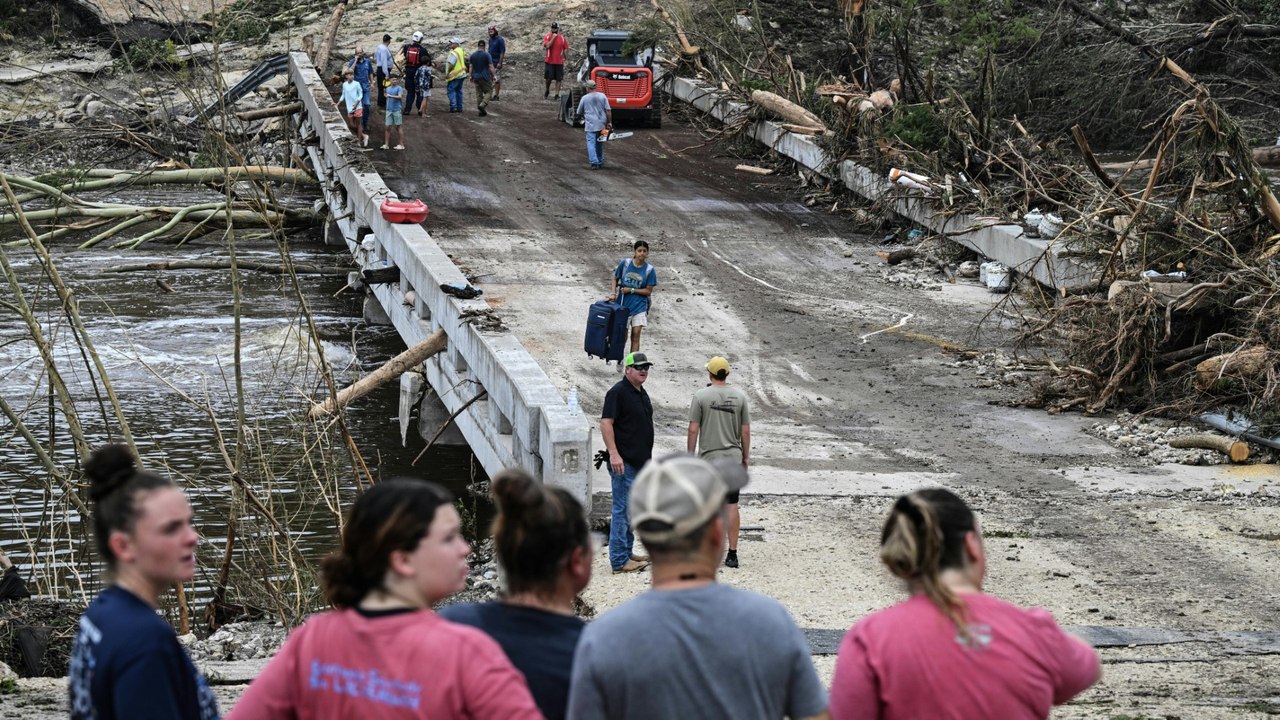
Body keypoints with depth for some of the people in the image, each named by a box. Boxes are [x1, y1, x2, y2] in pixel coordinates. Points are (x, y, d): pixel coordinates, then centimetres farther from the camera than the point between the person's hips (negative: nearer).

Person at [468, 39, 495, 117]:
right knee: (489, 91, 6)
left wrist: (471, 76, 11)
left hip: (476, 78, 5)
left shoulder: (472, 55, 3)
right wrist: (493, 76, -4)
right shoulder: (487, 55, -10)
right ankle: (482, 105, -15)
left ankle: (481, 111, 11)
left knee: (479, 94, 9)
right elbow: (491, 67, -12)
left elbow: (470, 67, 4)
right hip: (486, 78, -5)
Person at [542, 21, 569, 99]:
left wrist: (565, 60, 9)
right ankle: (547, 90, 26)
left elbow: (565, 50, 9)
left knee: (558, 79, 1)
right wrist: (553, 37, -19)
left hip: (559, 62, 2)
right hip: (549, 61, -2)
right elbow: (547, 46, -20)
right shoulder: (547, 37, -3)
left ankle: (557, 95, 6)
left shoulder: (562, 38, 3)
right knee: (548, 78, 0)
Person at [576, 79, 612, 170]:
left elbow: (579, 113, 9)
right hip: (602, 125, 3)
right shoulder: (602, 96, 2)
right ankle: (600, 162, 24)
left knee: (591, 143, -5)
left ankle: (594, 162, -19)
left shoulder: (584, 98, -2)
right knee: (600, 144, 17)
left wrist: (583, 117, 30)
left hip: (590, 125, -3)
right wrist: (609, 123, 6)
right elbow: (608, 110, -1)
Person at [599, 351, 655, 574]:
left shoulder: (642, 393, 16)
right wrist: (614, 454, -25)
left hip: (640, 462, 10)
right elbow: (606, 423, -19)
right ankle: (619, 560, -7)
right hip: (624, 463, -10)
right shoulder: (618, 392, -13)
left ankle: (627, 553, 25)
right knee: (623, 510, -8)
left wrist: (648, 457, 25)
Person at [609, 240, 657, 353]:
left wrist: (631, 290, -13)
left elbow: (648, 291, -5)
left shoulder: (649, 270, -7)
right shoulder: (625, 263, -5)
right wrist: (613, 292, -8)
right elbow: (616, 279, 7)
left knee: (635, 335, -4)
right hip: (623, 304, 1)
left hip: (639, 306, -1)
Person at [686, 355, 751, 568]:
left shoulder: (701, 396, -7)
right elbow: (745, 431, 3)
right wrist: (746, 456, 14)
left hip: (708, 458, -2)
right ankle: (732, 553, 4)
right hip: (733, 457, 2)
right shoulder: (739, 396, 1)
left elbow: (693, 429, -7)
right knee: (731, 505, 5)